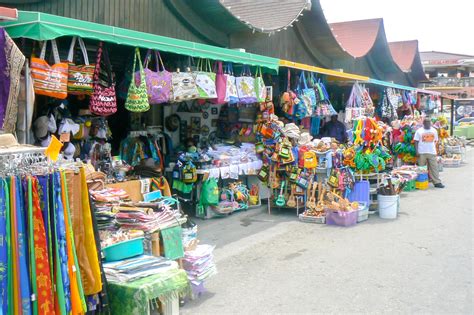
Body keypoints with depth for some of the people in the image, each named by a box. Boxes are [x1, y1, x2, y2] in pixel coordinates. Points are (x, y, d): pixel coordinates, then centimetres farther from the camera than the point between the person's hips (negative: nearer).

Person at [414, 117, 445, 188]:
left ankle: (437, 182, 3)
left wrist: (435, 149, 9)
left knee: (434, 167, 1)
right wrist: (417, 151, -8)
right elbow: (416, 142, 0)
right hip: (422, 153, -2)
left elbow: (435, 141, 16)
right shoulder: (419, 131, 2)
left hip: (432, 152, 2)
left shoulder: (434, 130, 11)